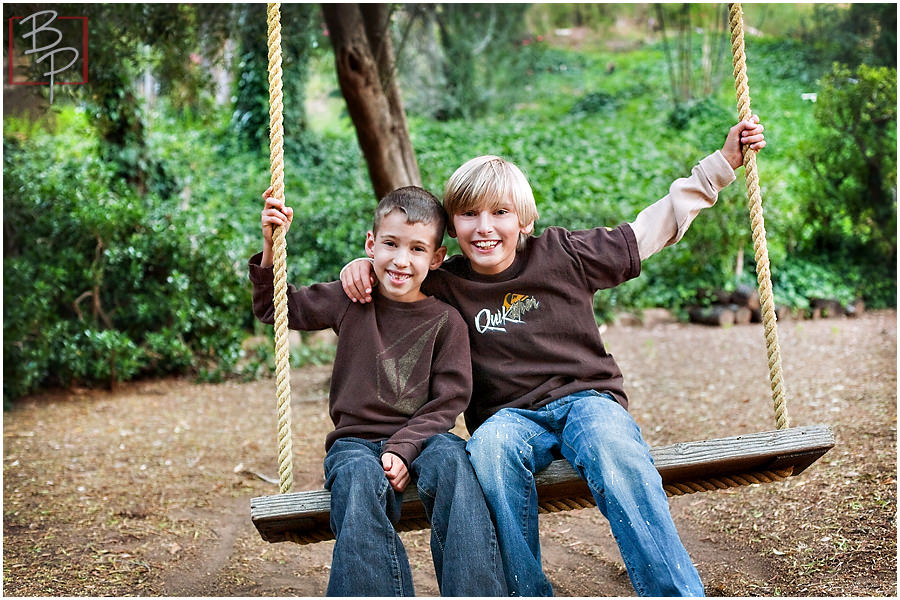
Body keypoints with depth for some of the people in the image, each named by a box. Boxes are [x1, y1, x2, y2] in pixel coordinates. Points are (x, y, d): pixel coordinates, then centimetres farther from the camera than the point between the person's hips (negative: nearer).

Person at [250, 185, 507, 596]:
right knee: (359, 478, -35)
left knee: (451, 460, -34)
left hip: (420, 438, 0)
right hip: (356, 440, 1)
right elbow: (274, 308, 17)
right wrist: (271, 247, 2)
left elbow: (447, 401, -2)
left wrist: (404, 448, -17)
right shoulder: (349, 302, 7)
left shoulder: (445, 322, 2)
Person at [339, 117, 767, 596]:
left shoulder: (563, 254, 4)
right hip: (509, 416, 1)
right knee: (489, 448, -36)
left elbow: (657, 225, 11)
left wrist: (723, 162, 11)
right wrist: (363, 264, 0)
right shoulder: (446, 284, 6)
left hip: (586, 397, 0)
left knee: (610, 445, -37)